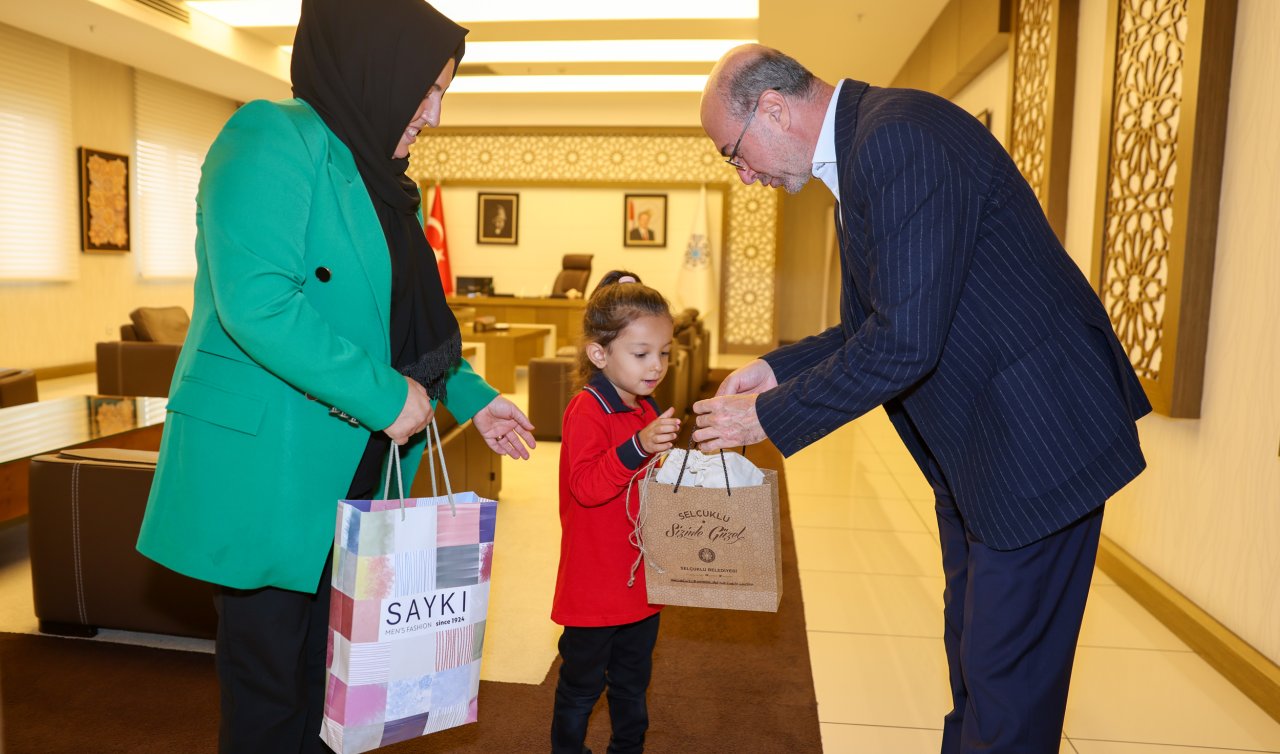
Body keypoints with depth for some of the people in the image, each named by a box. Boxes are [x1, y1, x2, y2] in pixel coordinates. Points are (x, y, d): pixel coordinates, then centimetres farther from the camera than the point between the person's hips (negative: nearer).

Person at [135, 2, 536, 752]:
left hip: (353, 472, 8)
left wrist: (472, 397, 9)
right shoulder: (274, 140, -12)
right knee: (270, 692, 7)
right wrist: (386, 395, -22)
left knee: (329, 675, 19)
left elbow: (415, 319, 21)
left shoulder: (385, 184, 15)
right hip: (268, 472, -8)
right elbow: (256, 302, -25)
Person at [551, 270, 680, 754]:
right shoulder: (586, 411, -18)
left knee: (633, 681, 22)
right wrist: (638, 447, -41)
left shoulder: (647, 411, 9)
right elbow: (586, 486, -30)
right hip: (594, 583, -8)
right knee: (582, 682, 10)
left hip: (641, 582, 8)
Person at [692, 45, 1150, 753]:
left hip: (1033, 435, -10)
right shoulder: (864, 147, 10)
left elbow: (905, 342, -28)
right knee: (971, 650, 23)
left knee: (1006, 675, 3)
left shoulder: (899, 140, -23)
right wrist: (780, 367, 5)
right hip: (972, 443, 10)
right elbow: (883, 320, 16)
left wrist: (771, 417, -18)